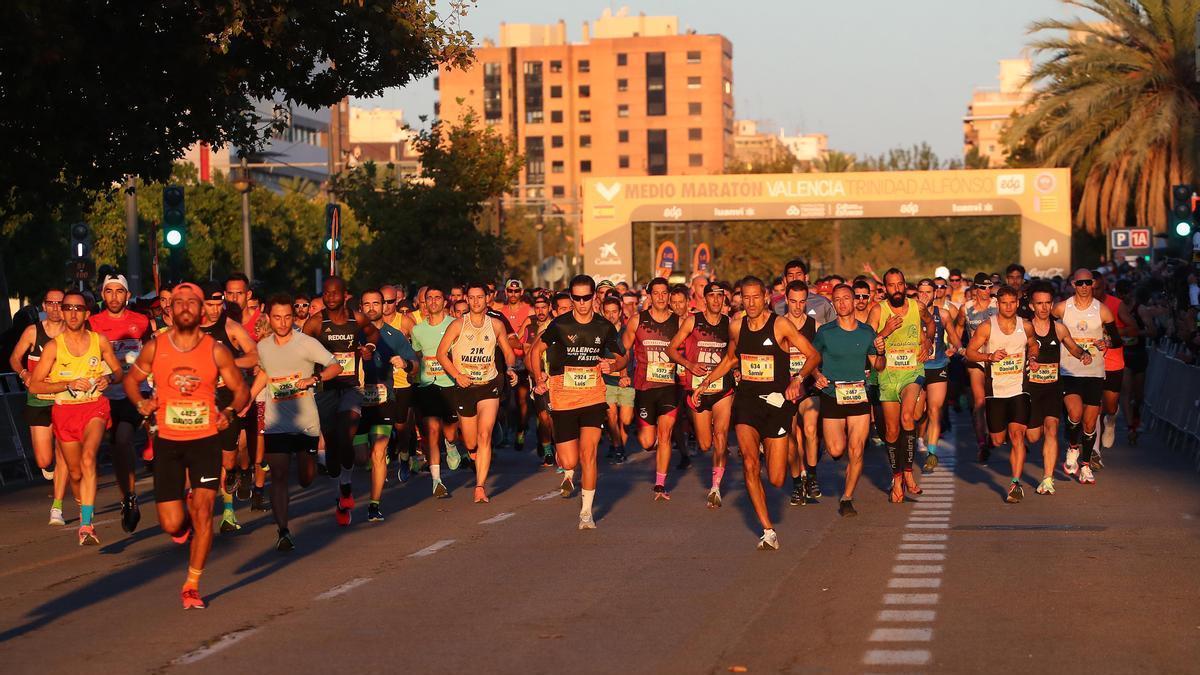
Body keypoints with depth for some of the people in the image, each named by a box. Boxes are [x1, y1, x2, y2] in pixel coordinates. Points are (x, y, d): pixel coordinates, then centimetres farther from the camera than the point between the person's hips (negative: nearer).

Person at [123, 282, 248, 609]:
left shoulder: (216, 350, -4)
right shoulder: (154, 347, -2)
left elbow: (241, 389, 7)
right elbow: (131, 379, 13)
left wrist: (230, 411, -11)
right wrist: (141, 403, -5)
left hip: (206, 439, -1)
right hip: (168, 441, 1)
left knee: (202, 512, -11)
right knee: (172, 524, -3)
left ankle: (192, 586, 2)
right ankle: (183, 516, 37)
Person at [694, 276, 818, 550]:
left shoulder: (780, 325, -7)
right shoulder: (736, 327, 6)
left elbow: (814, 355, -5)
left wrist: (798, 378, -22)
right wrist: (705, 382, 20)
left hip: (776, 401, -2)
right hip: (746, 399, 3)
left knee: (776, 480, 0)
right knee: (749, 463, -21)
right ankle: (768, 531, -16)